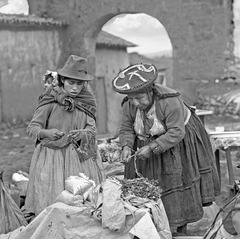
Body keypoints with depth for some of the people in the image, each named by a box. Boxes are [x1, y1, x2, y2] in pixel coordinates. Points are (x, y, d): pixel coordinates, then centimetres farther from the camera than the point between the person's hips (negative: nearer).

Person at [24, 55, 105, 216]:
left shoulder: (87, 102, 6)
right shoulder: (50, 101, -5)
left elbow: (92, 129, 0)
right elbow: (32, 127, -5)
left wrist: (83, 134, -23)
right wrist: (47, 133, -26)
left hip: (80, 157, 3)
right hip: (52, 156, -3)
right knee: (52, 197, -5)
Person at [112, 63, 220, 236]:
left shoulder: (169, 101, -31)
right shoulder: (129, 105, -14)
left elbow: (176, 132, -31)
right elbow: (126, 129, -5)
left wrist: (152, 148, -35)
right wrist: (127, 147, -25)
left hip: (177, 145, -4)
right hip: (148, 148, 4)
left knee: (178, 190, 2)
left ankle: (181, 229, 15)